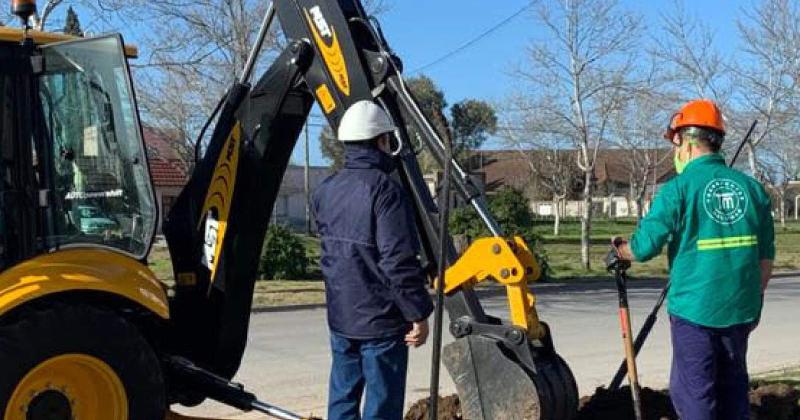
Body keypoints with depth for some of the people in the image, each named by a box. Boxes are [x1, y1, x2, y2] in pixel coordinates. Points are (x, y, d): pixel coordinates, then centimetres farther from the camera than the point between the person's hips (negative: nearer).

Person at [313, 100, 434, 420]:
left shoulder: (326, 191, 7)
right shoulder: (384, 189, -17)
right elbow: (399, 260, -20)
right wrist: (418, 313, -15)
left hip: (340, 317, 7)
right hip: (381, 320, -7)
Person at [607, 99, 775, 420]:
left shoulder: (679, 189, -12)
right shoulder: (751, 188, 3)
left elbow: (644, 247, -14)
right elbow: (766, 258, 7)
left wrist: (618, 250, 8)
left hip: (694, 309, -5)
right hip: (740, 311, 5)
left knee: (693, 391, 5)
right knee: (733, 386, 18)